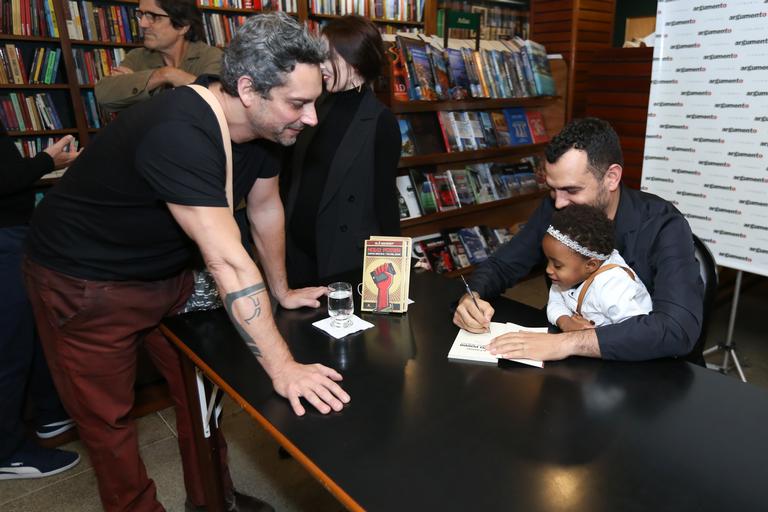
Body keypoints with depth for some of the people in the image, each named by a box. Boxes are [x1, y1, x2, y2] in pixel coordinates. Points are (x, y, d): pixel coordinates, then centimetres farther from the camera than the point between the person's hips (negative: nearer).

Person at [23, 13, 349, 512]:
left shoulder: (261, 121, -10)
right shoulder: (178, 134, -37)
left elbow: (266, 208, 2)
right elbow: (228, 260, -41)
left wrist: (282, 291, 9)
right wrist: (282, 367, -38)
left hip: (167, 273, 8)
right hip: (85, 282, -7)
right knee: (109, 417, 6)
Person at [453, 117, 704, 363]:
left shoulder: (664, 227, -20)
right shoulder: (553, 210, -8)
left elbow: (678, 328, -32)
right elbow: (500, 265, 1)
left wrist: (567, 343, -38)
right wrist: (472, 297, -20)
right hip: (570, 365, 2)